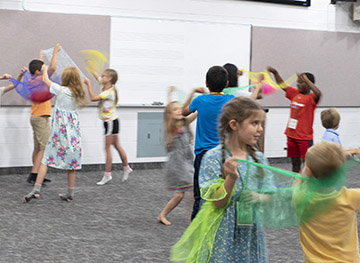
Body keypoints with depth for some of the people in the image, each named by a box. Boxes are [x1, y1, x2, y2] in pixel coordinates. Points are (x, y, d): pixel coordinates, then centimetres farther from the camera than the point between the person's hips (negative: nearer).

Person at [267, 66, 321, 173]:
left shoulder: (311, 97, -11)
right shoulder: (295, 93, 8)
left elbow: (318, 93, -34)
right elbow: (282, 85, 19)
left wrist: (306, 79, -35)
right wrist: (275, 72, 9)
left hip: (305, 137, -7)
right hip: (292, 135, 7)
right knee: (295, 163, 13)